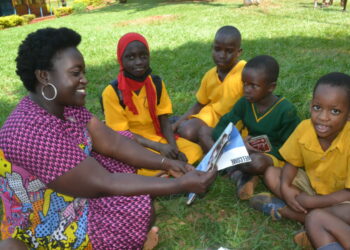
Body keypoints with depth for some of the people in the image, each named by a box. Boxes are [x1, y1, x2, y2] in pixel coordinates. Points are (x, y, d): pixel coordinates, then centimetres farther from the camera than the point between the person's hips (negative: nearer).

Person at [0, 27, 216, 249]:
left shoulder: (65, 104, -6)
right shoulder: (33, 133, -34)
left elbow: (112, 142, -6)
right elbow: (103, 185, -31)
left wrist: (167, 163, -14)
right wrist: (181, 185, -29)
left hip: (74, 199, 8)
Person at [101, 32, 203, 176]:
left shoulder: (156, 83, -1)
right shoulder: (112, 92, -16)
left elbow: (164, 122, 0)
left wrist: (174, 148, -18)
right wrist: (159, 147, -23)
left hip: (157, 138, 5)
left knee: (195, 150, -13)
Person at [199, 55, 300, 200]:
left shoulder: (286, 111, -17)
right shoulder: (244, 103, -5)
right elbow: (220, 129, -5)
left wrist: (260, 148, -25)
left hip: (271, 156, -6)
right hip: (245, 150, 6)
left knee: (257, 162, -43)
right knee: (205, 132, -9)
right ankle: (238, 175, -24)